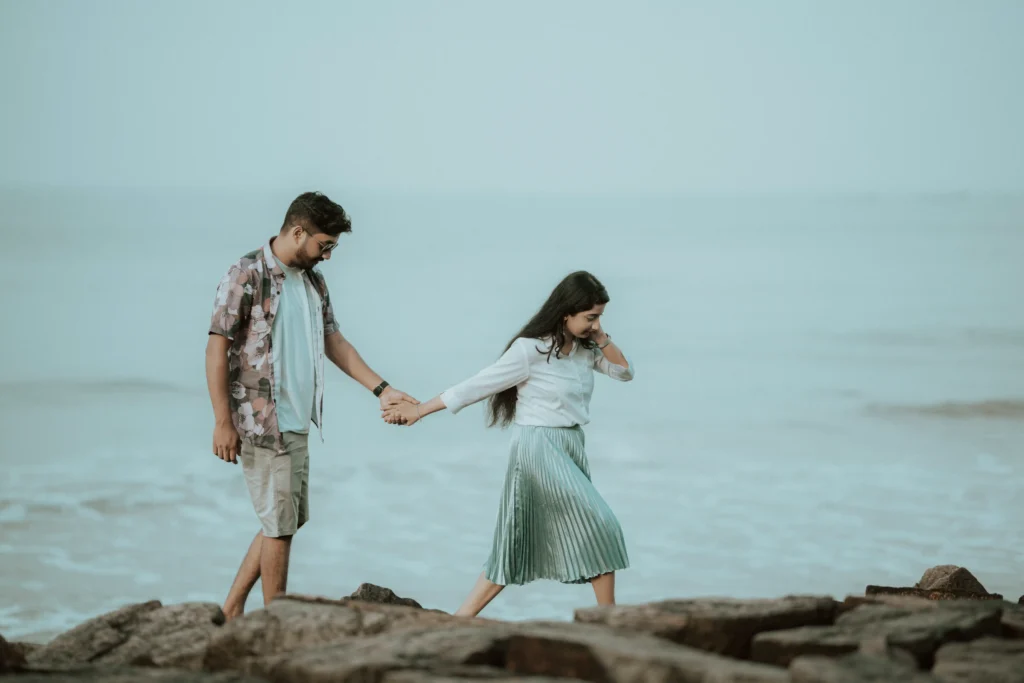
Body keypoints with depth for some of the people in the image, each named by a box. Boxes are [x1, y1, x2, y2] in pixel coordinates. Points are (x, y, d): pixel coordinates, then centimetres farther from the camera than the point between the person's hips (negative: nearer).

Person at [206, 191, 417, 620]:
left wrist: (381, 389, 11)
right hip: (261, 422, -8)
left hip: (297, 423, 8)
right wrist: (222, 423, -17)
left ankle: (232, 610, 21)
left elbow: (333, 342, 19)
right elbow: (217, 348, -14)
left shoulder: (312, 281, 12)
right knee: (280, 524, -2)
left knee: (288, 520, 12)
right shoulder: (247, 276, -13)